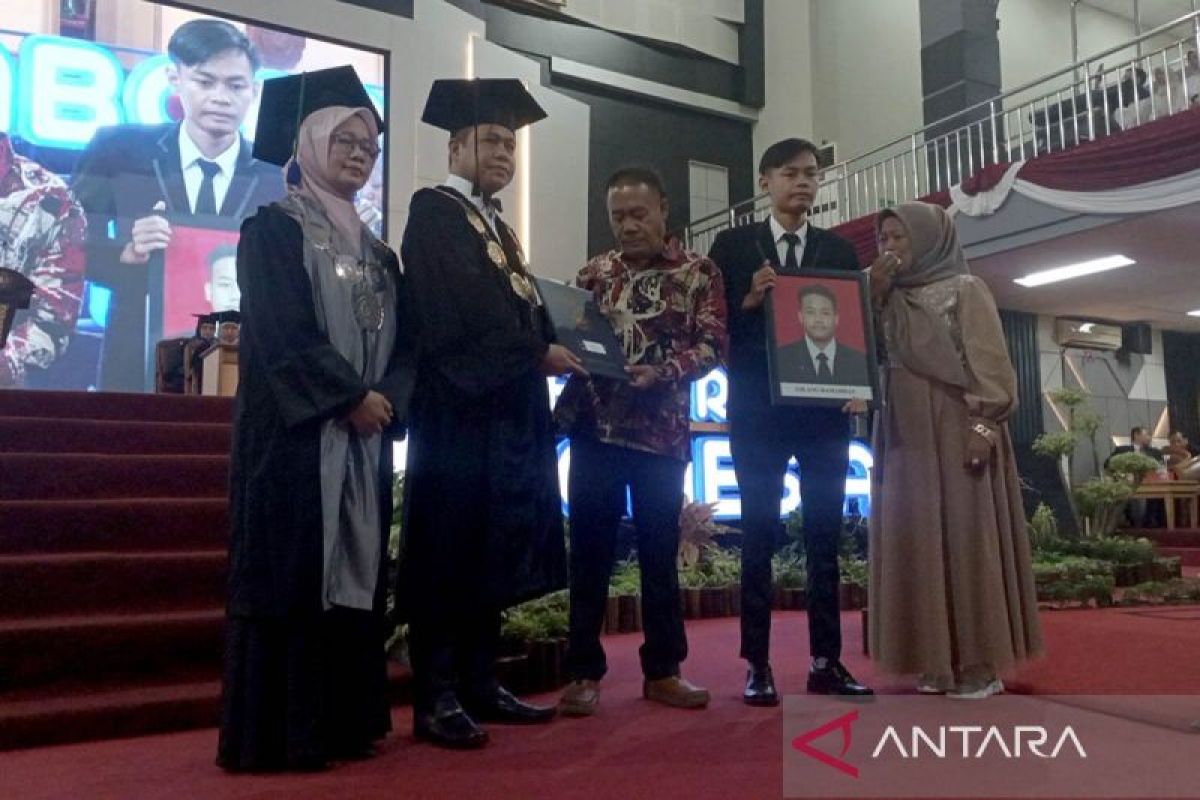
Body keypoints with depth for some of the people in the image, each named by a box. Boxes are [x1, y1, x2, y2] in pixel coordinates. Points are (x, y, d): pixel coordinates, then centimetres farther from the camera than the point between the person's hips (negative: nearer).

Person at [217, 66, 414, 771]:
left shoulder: (377, 251, 19)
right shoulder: (275, 228, -1)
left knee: (355, 572, 7)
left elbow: (403, 341, 11)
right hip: (298, 430, -7)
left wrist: (387, 400, -7)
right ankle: (280, 732, 2)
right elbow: (283, 333, -13)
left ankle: (345, 722, 16)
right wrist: (351, 397, -16)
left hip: (366, 433, 7)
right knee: (295, 573, -6)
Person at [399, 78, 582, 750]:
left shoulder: (498, 226, 23)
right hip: (460, 409, -8)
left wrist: (549, 353, 1)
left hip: (507, 409, 9)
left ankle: (481, 686, 18)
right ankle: (437, 699, 2)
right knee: (450, 555, -5)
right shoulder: (433, 211, -3)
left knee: (491, 554, 10)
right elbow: (453, 320, -16)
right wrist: (539, 353, -14)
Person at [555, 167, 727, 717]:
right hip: (594, 429, 2)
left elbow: (712, 345, -4)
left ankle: (662, 670, 20)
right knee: (589, 552, 3)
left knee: (660, 552, 8)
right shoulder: (594, 273, 12)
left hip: (662, 434, -1)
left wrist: (663, 371, -19)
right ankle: (584, 671, 13)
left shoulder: (699, 273, 4)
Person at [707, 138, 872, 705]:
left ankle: (826, 662, 12)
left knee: (825, 536, 4)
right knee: (759, 536, 0)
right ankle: (758, 665, 4)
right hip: (759, 411, -2)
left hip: (825, 410, 3)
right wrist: (748, 301, -17)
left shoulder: (840, 250, 13)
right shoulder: (733, 245, 6)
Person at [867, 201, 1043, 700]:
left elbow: (989, 360, -6)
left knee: (968, 535, -5)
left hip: (957, 429, -5)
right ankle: (939, 659, 8)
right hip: (906, 437, 5)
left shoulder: (966, 289, 2)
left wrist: (984, 423, -17)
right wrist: (873, 297, 0)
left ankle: (982, 662, 0)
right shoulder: (889, 300, 17)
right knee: (917, 541, 2)